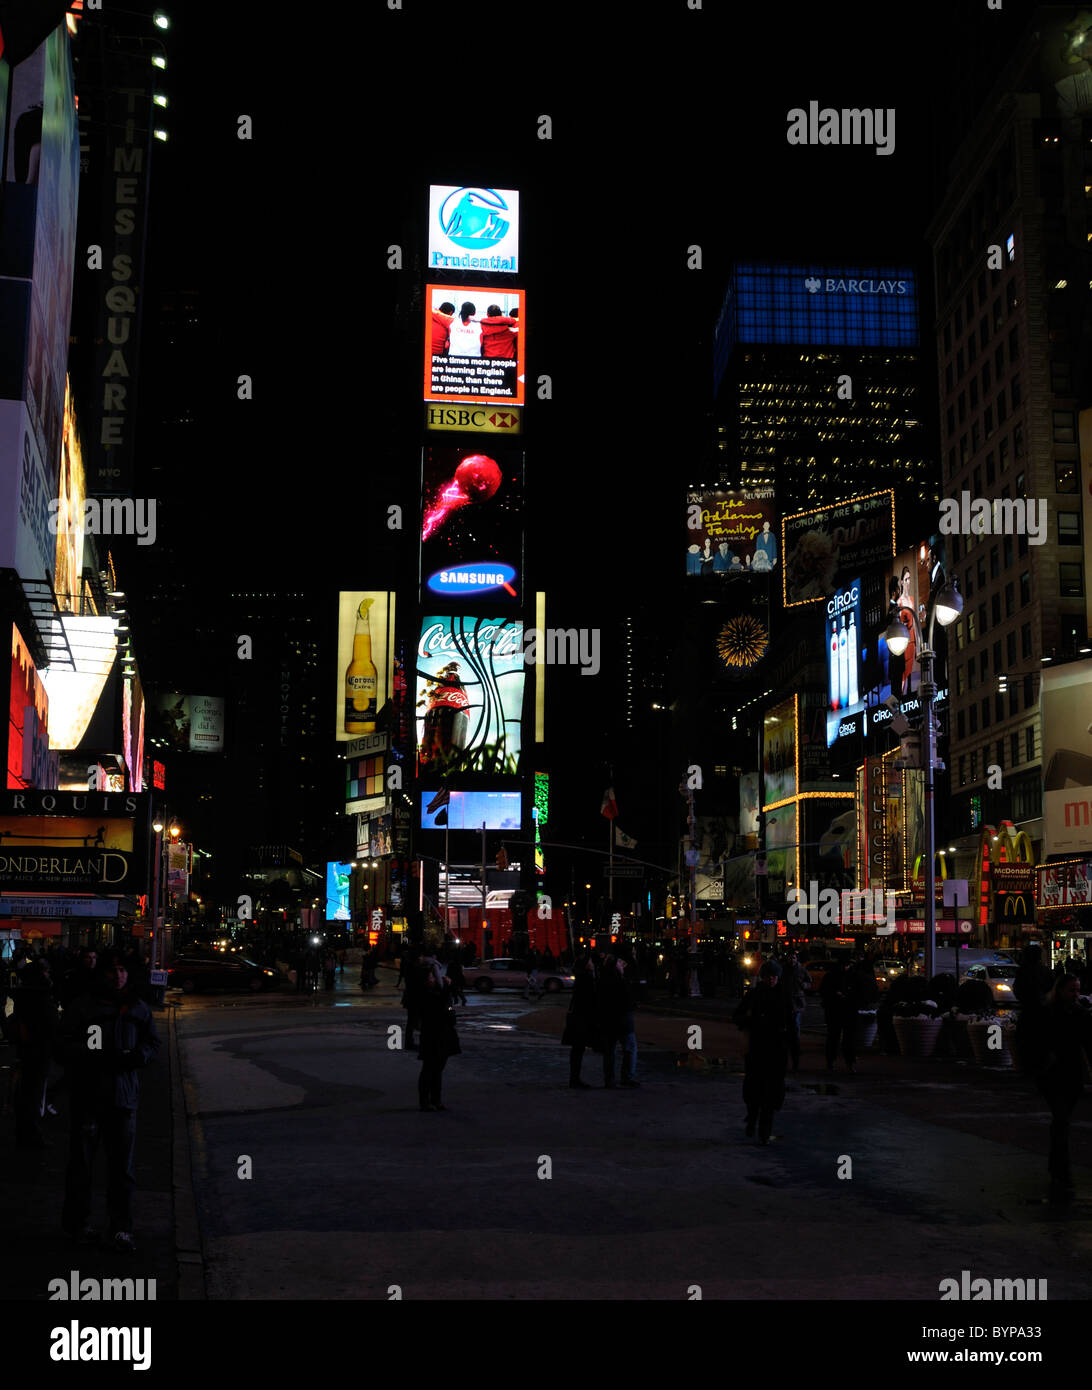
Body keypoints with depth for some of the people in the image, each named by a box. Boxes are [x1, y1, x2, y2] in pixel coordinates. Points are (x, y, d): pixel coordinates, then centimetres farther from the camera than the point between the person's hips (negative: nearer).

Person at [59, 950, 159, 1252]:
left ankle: (121, 1229, 14)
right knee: (81, 1162, 8)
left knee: (123, 1166, 6)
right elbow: (66, 1046, -8)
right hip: (87, 1094, -3)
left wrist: (138, 1055, -7)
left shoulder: (138, 1008, 7)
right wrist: (101, 1056, -21)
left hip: (124, 1094, 3)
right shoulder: (82, 1006, -5)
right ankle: (77, 1222, 25)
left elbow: (152, 1042, 16)